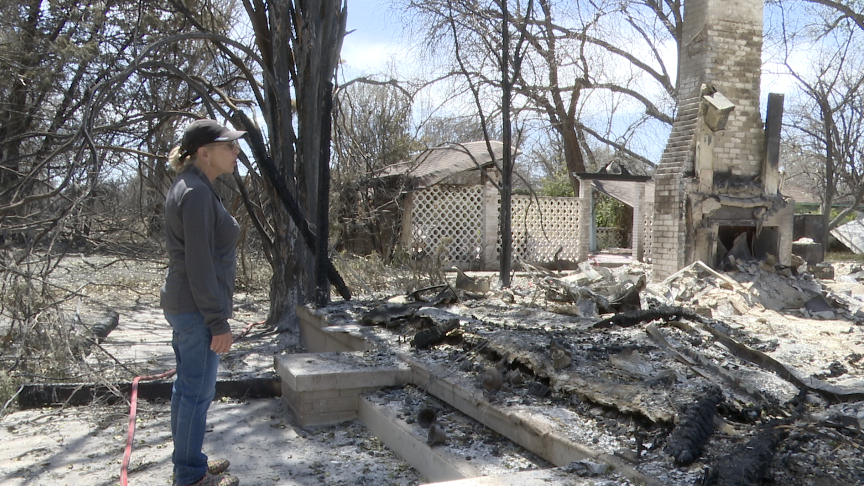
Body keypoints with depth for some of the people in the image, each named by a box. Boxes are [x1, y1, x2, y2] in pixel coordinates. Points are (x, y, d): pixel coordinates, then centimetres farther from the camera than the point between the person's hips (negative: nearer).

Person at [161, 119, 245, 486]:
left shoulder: (188, 188, 13)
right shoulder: (197, 193, -19)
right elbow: (199, 265, -21)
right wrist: (218, 322, -18)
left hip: (182, 305, 10)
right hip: (197, 309, -10)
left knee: (186, 387, 18)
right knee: (198, 392, 0)